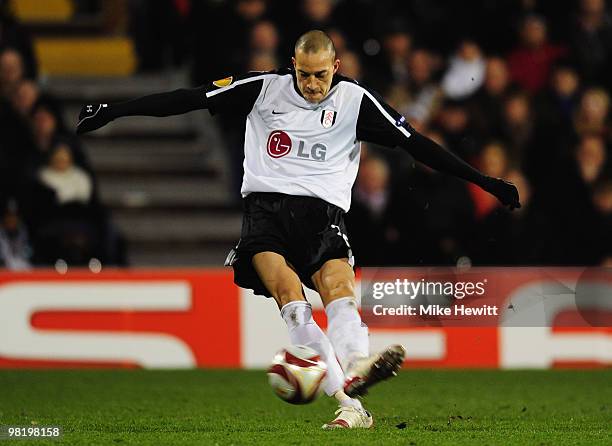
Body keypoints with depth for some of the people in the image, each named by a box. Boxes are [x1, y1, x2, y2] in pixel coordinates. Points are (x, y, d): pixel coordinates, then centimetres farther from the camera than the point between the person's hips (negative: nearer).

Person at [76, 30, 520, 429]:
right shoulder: (264, 88, 5)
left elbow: (416, 143, 6)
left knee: (339, 283, -29)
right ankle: (350, 405, -38)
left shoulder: (354, 100, 5)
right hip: (266, 206, -1)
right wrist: (113, 111, 4)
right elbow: (190, 98, 6)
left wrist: (483, 180, 3)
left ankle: (355, 367, -56)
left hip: (322, 211, 1)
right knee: (287, 289, -27)